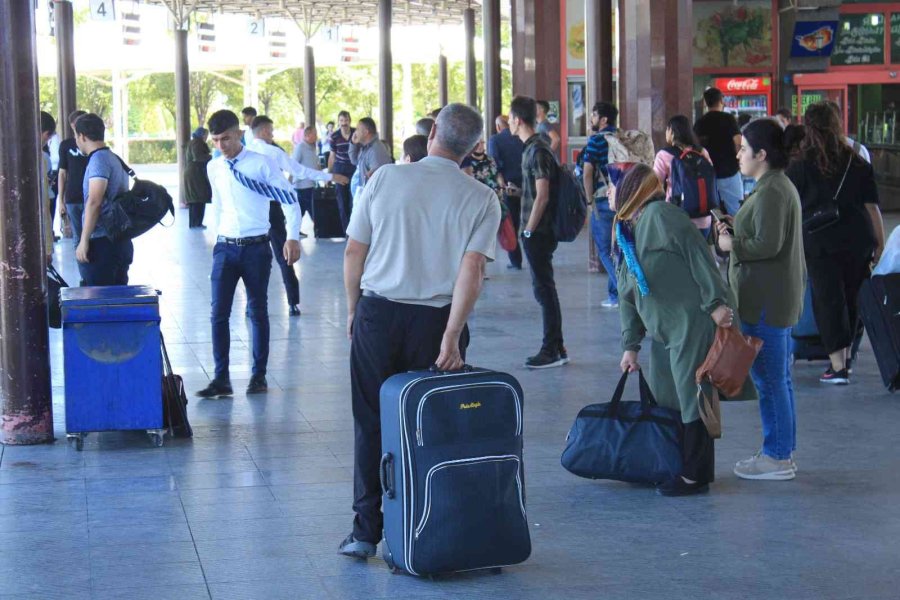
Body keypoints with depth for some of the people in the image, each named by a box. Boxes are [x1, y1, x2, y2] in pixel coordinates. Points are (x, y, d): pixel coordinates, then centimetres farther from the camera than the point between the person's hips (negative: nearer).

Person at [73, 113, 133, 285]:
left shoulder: (98, 160, -12)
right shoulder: (116, 159, 14)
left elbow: (94, 201, -22)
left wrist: (84, 241, -21)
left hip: (101, 243, -8)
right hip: (122, 242, 8)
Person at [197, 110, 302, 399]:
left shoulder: (261, 163, -7)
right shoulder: (213, 168, 7)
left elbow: (289, 198, -5)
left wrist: (293, 237, -13)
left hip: (256, 247, -3)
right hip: (225, 247, 3)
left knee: (258, 311, 7)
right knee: (219, 313, -4)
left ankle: (259, 375, 17)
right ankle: (221, 379, -1)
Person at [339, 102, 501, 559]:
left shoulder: (384, 178, 0)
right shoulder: (481, 199, -2)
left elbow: (353, 252, 2)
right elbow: (472, 270, -12)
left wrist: (353, 309, 14)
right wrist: (451, 336, -14)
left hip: (376, 312, 1)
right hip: (436, 319, 0)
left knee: (371, 424, 9)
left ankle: (366, 531, 10)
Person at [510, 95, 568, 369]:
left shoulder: (537, 151, -15)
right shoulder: (533, 148, 15)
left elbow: (542, 196, -20)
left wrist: (529, 231, -16)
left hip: (538, 233, -10)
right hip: (539, 231, 10)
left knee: (544, 289, -5)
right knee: (544, 288, 13)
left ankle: (552, 351, 0)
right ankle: (556, 348, 19)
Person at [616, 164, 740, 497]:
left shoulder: (661, 215, -10)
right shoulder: (625, 234, 18)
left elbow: (698, 255, -17)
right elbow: (627, 297, 20)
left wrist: (716, 303, -21)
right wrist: (630, 346, 18)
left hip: (693, 323, -10)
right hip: (662, 330, 10)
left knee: (691, 397, -4)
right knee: (661, 400, 12)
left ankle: (695, 475, 4)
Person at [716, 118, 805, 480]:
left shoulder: (771, 192, -18)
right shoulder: (779, 186, 16)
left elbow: (768, 245, -25)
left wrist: (732, 244, -10)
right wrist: (734, 230, 11)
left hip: (766, 301, -11)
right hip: (780, 298, 11)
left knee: (769, 378, -5)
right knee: (778, 378, 16)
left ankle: (776, 458, 1)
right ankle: (783, 452, 24)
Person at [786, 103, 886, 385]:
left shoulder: (801, 167, -4)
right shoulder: (858, 163, 5)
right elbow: (872, 207, 4)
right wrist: (880, 244, 10)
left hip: (820, 244, -3)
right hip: (858, 241, 3)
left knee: (828, 300, -1)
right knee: (851, 298, 16)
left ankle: (838, 366, -7)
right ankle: (845, 357, 28)